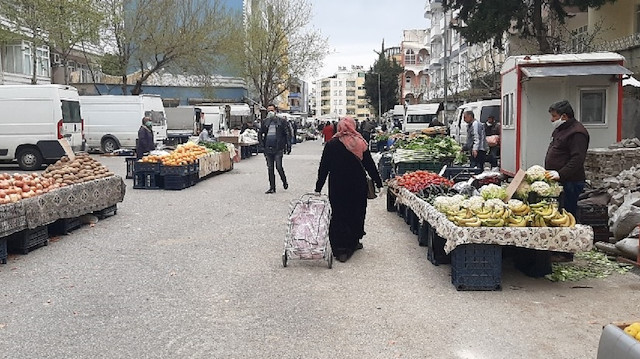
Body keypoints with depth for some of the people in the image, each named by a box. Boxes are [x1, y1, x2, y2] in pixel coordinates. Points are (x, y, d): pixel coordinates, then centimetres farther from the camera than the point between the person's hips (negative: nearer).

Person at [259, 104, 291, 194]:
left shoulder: (282, 121, 2)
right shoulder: (265, 122, 12)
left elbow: (288, 134, 1)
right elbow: (260, 134, 20)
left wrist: (288, 146, -7)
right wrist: (262, 143, 7)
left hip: (278, 149, -4)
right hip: (268, 149, 4)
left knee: (279, 167, -9)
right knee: (270, 168, 6)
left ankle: (284, 181, 17)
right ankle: (272, 187, 12)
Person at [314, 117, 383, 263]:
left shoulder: (331, 145, -5)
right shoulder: (360, 143, -2)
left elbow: (323, 168, -4)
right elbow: (370, 166, 1)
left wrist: (318, 188, 2)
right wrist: (378, 183, 9)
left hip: (337, 187, -2)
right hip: (358, 186, 2)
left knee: (339, 214, 3)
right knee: (356, 213, 17)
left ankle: (340, 249, -2)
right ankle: (353, 242, 29)